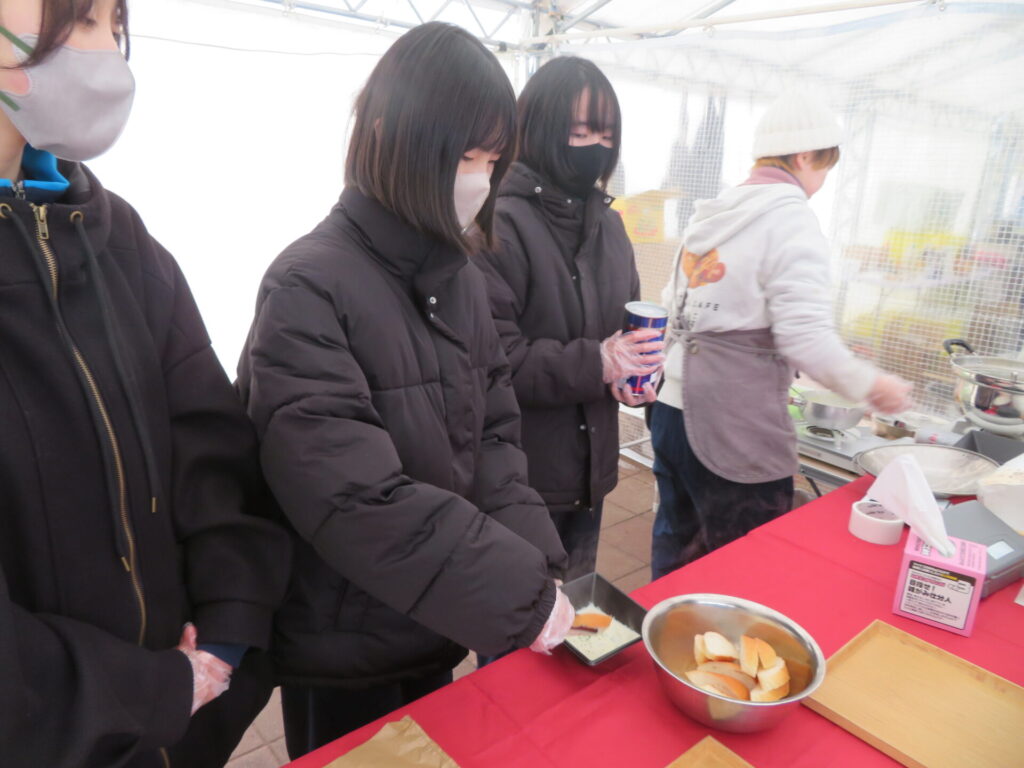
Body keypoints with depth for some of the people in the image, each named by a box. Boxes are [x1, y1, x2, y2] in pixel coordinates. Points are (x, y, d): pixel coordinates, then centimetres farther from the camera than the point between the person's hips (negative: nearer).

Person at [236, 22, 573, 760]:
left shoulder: (460, 277, 0)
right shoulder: (310, 289, -22)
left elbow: (496, 436, 1)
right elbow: (357, 500, -28)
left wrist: (537, 565, -13)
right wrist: (518, 593, -24)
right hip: (347, 654, -6)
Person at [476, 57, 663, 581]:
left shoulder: (607, 223, 10)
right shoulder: (501, 224, -17)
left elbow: (631, 321, 17)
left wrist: (636, 371, -4)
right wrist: (594, 364, -26)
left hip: (590, 468, 8)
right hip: (521, 477, -7)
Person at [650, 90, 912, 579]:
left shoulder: (711, 213, 11)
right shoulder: (791, 219, -12)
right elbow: (806, 337, -21)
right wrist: (869, 386, -4)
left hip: (673, 408, 8)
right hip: (733, 429, -7)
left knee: (677, 545, 22)